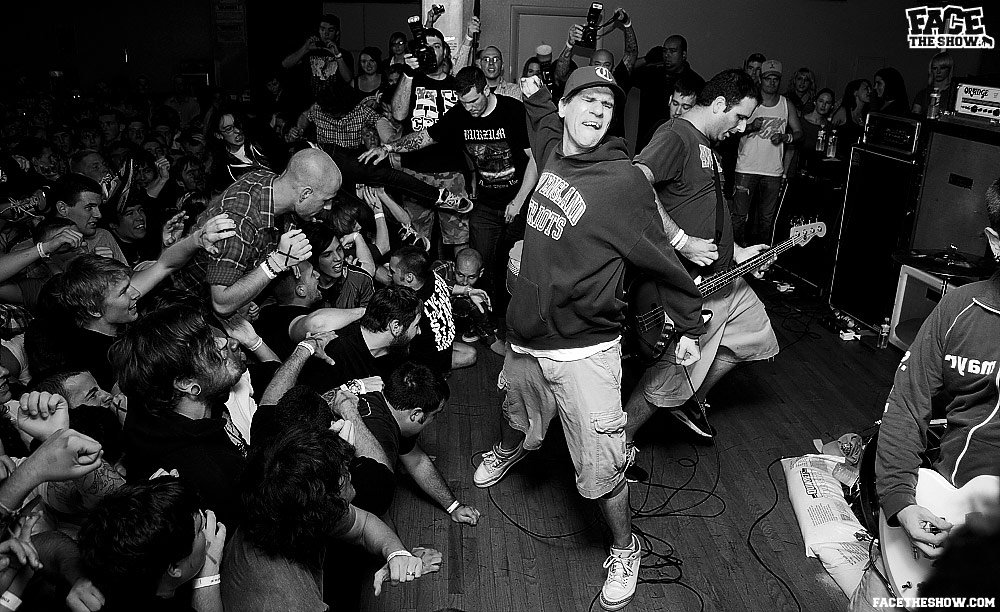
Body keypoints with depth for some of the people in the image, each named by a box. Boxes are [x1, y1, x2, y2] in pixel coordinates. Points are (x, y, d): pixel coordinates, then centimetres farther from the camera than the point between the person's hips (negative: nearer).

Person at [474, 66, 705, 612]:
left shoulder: (624, 180, -18)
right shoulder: (552, 153, 1)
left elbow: (663, 260, -10)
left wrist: (689, 326, -3)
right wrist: (534, 93, 21)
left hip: (583, 349, -6)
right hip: (524, 337, 6)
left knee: (601, 469, -1)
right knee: (518, 421, 30)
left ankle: (624, 550, 25)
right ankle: (507, 453, 65)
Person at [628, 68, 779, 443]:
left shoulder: (705, 144, 16)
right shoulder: (674, 136, -17)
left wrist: (736, 251, 16)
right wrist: (682, 241, -32)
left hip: (719, 276, 10)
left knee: (756, 335, 23)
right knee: (671, 381, -3)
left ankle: (691, 401, 35)